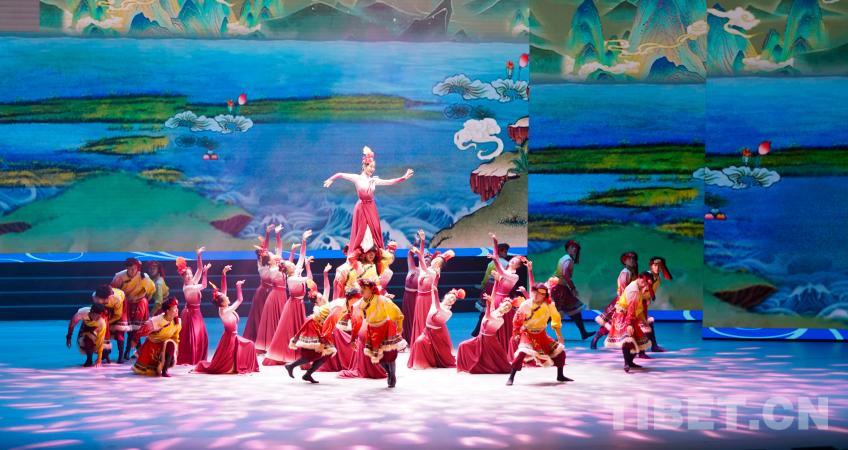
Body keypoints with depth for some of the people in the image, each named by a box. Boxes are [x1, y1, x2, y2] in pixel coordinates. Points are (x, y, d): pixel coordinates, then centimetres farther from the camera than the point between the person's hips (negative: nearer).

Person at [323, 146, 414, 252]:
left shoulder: (374, 180, 8)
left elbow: (390, 182, 9)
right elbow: (341, 175, -7)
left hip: (371, 207, 5)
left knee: (374, 231, 3)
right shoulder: (357, 178, -4)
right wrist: (331, 179, -21)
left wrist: (404, 177, 6)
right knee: (361, 232, -3)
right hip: (361, 207, -5)